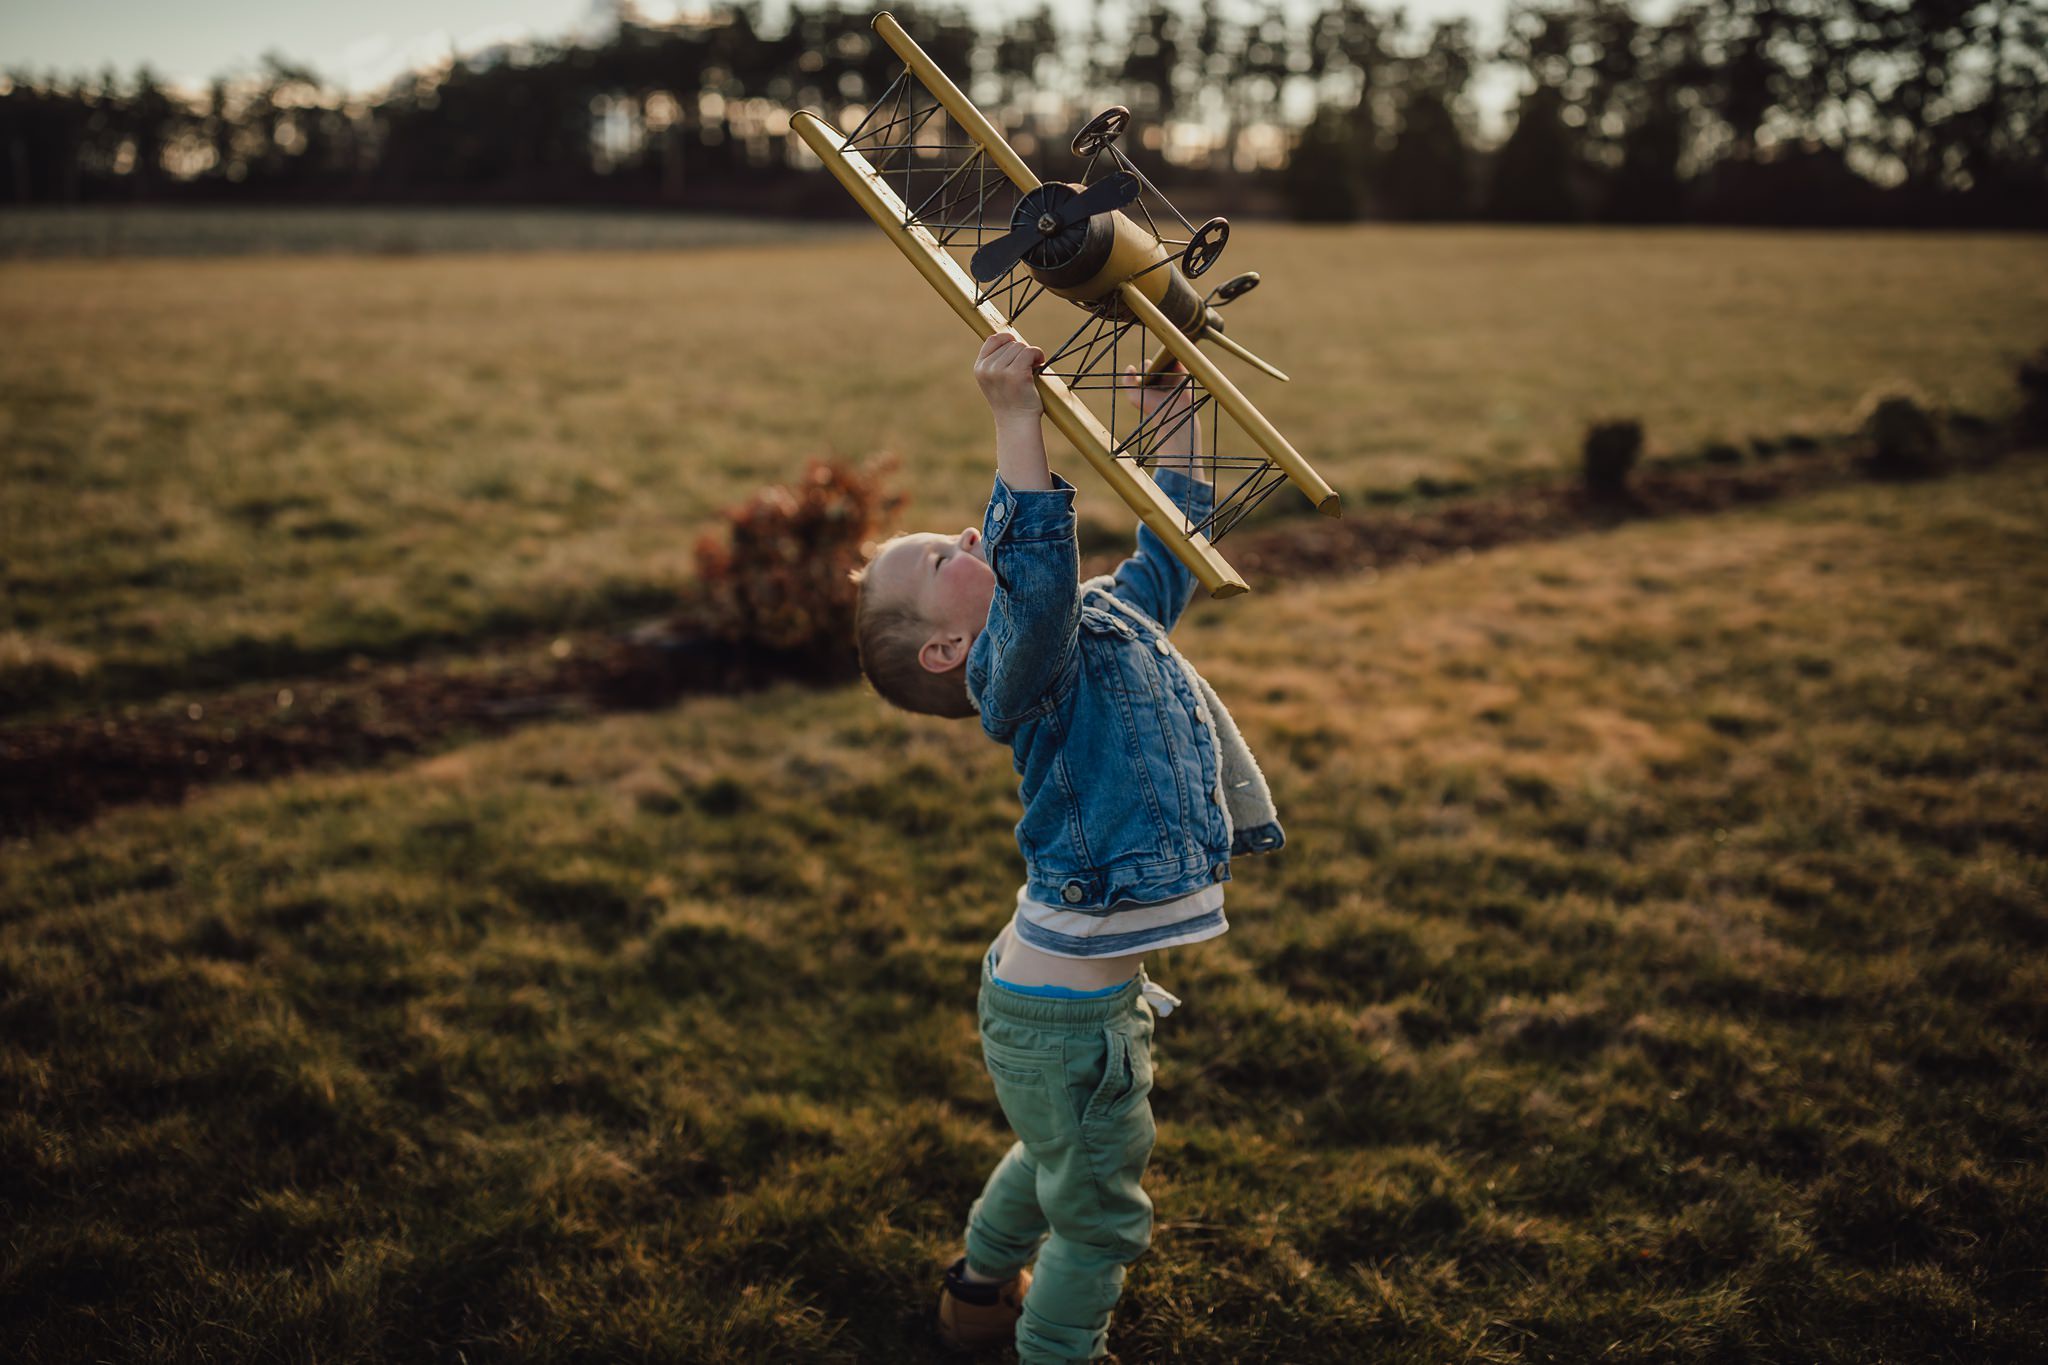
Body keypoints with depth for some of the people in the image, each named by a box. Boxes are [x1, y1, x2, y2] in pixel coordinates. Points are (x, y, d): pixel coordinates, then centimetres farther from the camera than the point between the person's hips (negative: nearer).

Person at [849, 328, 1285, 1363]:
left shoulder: (1109, 618, 8)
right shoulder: (1014, 667, -20)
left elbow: (1170, 549, 23)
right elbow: (1037, 577, -41)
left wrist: (1173, 422, 21)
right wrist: (1016, 417, -43)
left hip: (1071, 988, 10)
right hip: (1066, 1010, -10)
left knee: (1056, 1157, 32)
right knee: (1100, 1210, 9)